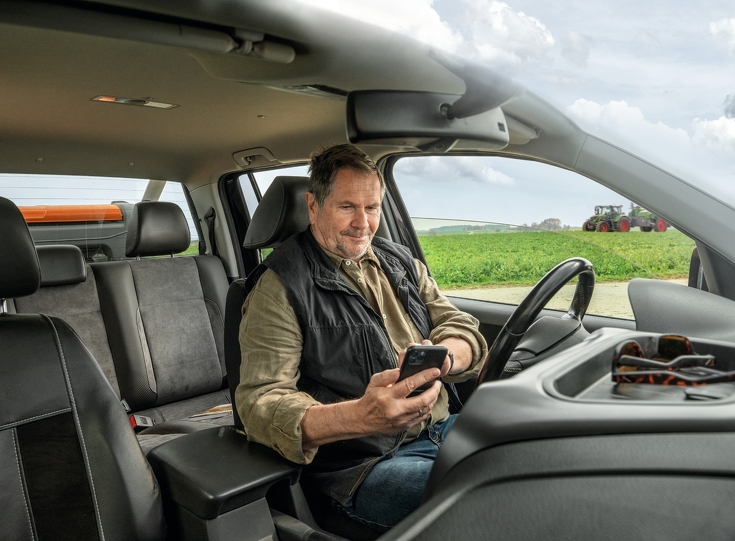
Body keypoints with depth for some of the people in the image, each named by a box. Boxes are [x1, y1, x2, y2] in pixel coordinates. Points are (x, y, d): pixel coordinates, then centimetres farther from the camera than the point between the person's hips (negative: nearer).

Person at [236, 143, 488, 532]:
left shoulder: (400, 262, 13)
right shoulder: (280, 285, -8)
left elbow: (463, 331, 8)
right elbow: (260, 403, -17)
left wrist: (441, 357, -19)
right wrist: (361, 416, -35)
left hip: (443, 428, 7)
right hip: (362, 466, -7)